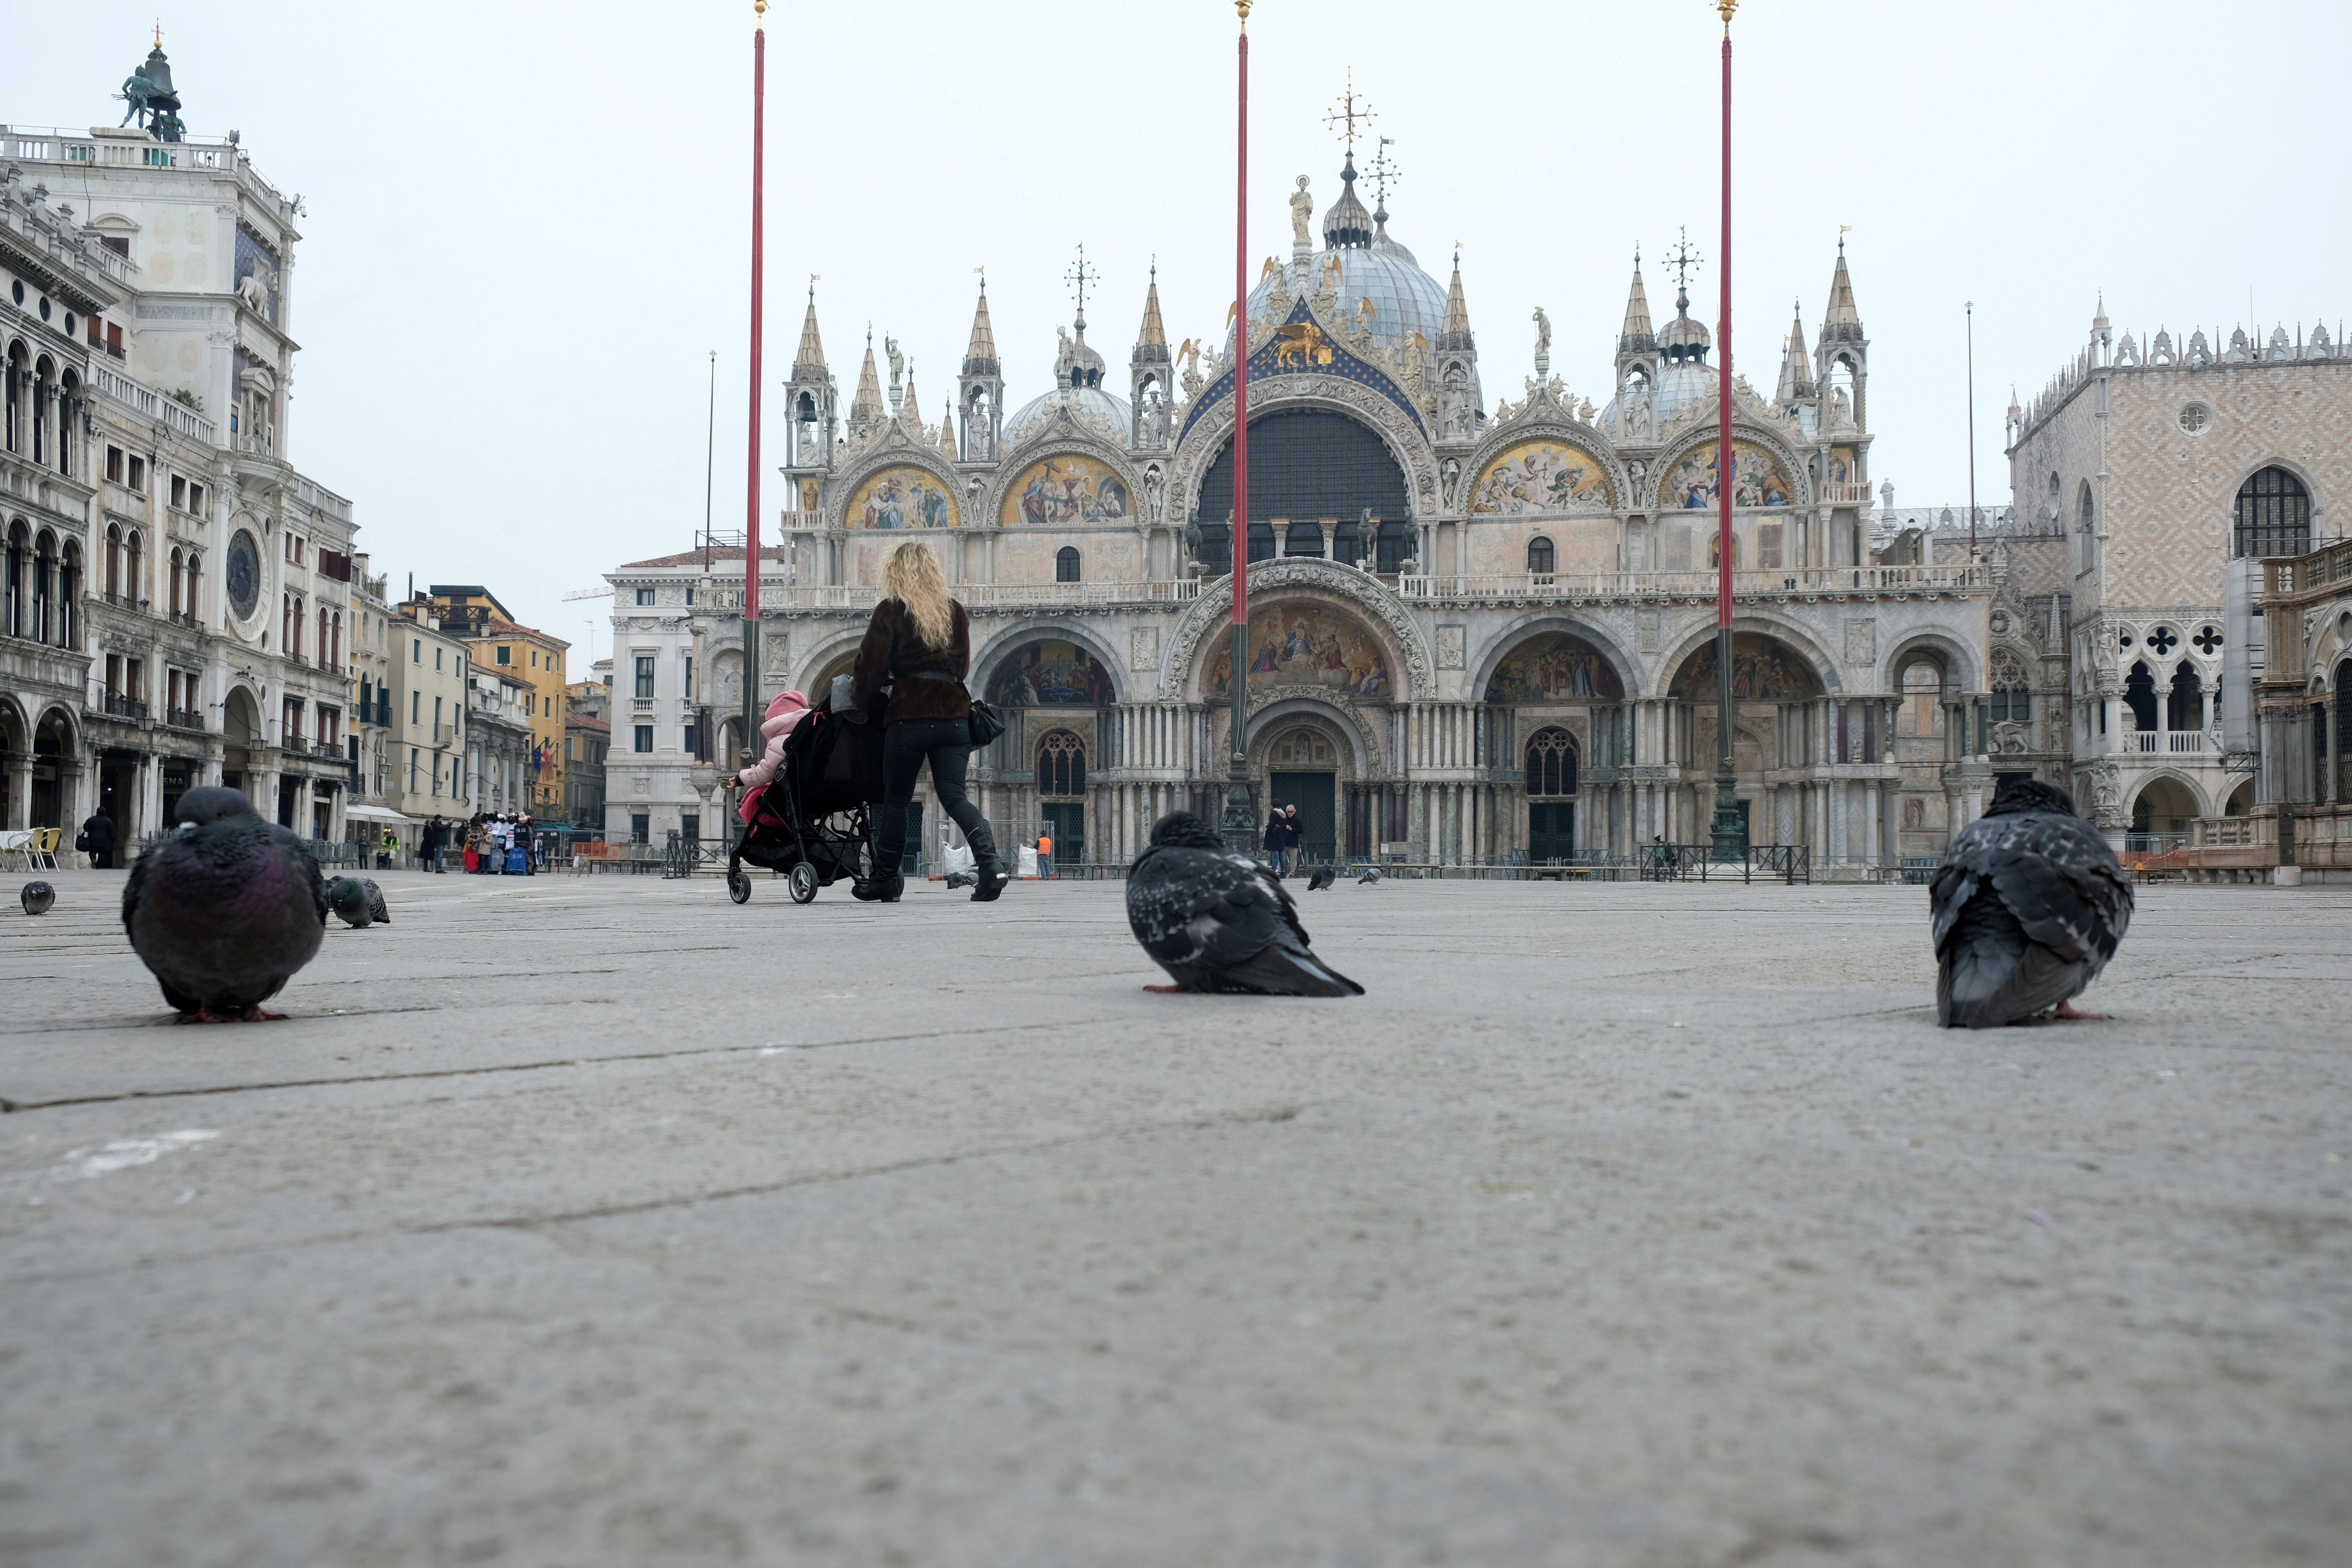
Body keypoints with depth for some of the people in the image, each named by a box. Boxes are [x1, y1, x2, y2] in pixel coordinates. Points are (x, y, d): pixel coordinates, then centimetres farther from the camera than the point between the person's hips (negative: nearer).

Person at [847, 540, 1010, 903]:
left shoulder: (891, 611, -1)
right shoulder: (955, 612, 13)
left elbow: (871, 667, -3)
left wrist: (859, 699, 14)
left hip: (910, 714, -4)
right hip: (955, 712, 4)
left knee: (896, 799, 9)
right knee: (954, 795, 2)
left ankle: (885, 880, 18)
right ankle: (991, 863, -19)